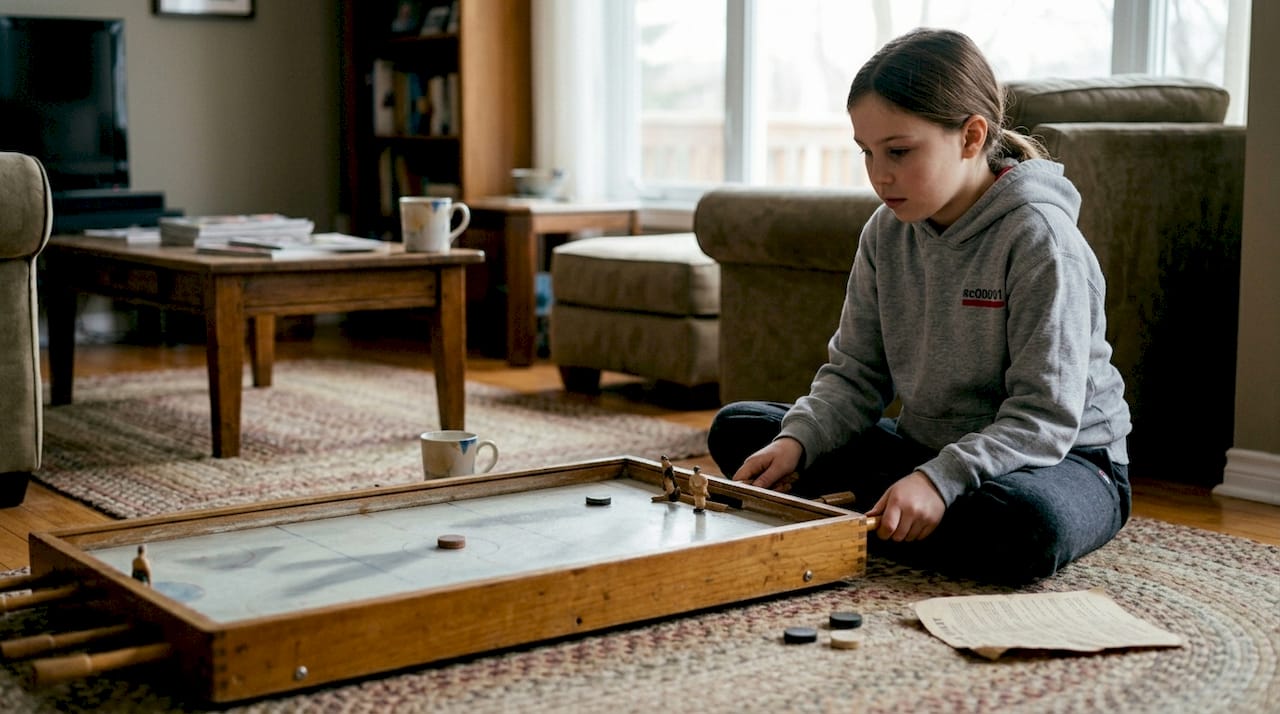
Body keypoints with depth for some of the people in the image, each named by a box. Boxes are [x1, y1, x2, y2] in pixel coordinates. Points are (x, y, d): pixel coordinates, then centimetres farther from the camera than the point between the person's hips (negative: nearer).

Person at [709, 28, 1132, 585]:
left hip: (1061, 456, -6)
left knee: (1025, 527, -43)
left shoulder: (1038, 238, -21)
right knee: (736, 429, 0)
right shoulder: (886, 232, -1)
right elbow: (854, 374, 2)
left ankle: (854, 521, -18)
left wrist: (940, 478, -37)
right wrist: (796, 441, -17)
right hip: (927, 447, 6)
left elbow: (1045, 417, -24)